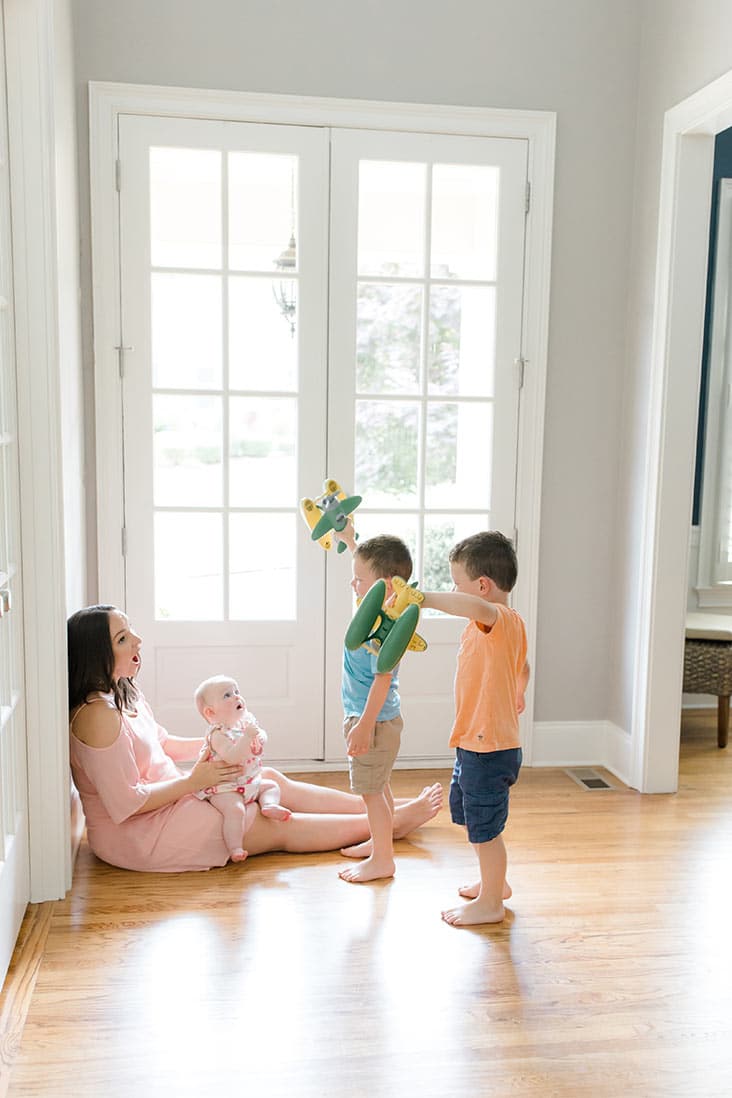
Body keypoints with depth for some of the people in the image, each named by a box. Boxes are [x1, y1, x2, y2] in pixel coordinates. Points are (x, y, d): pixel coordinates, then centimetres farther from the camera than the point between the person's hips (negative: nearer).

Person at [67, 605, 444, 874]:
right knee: (277, 827, -5)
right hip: (134, 835, -10)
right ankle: (391, 821, 5)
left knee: (272, 780, 7)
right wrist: (193, 782, -20)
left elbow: (160, 743, 18)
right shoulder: (98, 715, -28)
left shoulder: (123, 693, 4)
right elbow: (126, 804, -28)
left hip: (165, 799, 10)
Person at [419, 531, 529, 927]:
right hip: (476, 742, 11)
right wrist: (515, 697, 46)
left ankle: (490, 903, 23)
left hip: (489, 748, -11)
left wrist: (421, 598, -47)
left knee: (485, 827, 5)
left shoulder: (501, 620, -22)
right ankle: (493, 882, 43)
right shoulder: (506, 626, 10)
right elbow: (523, 668, 28)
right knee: (468, 814, 25)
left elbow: (477, 606, -48)